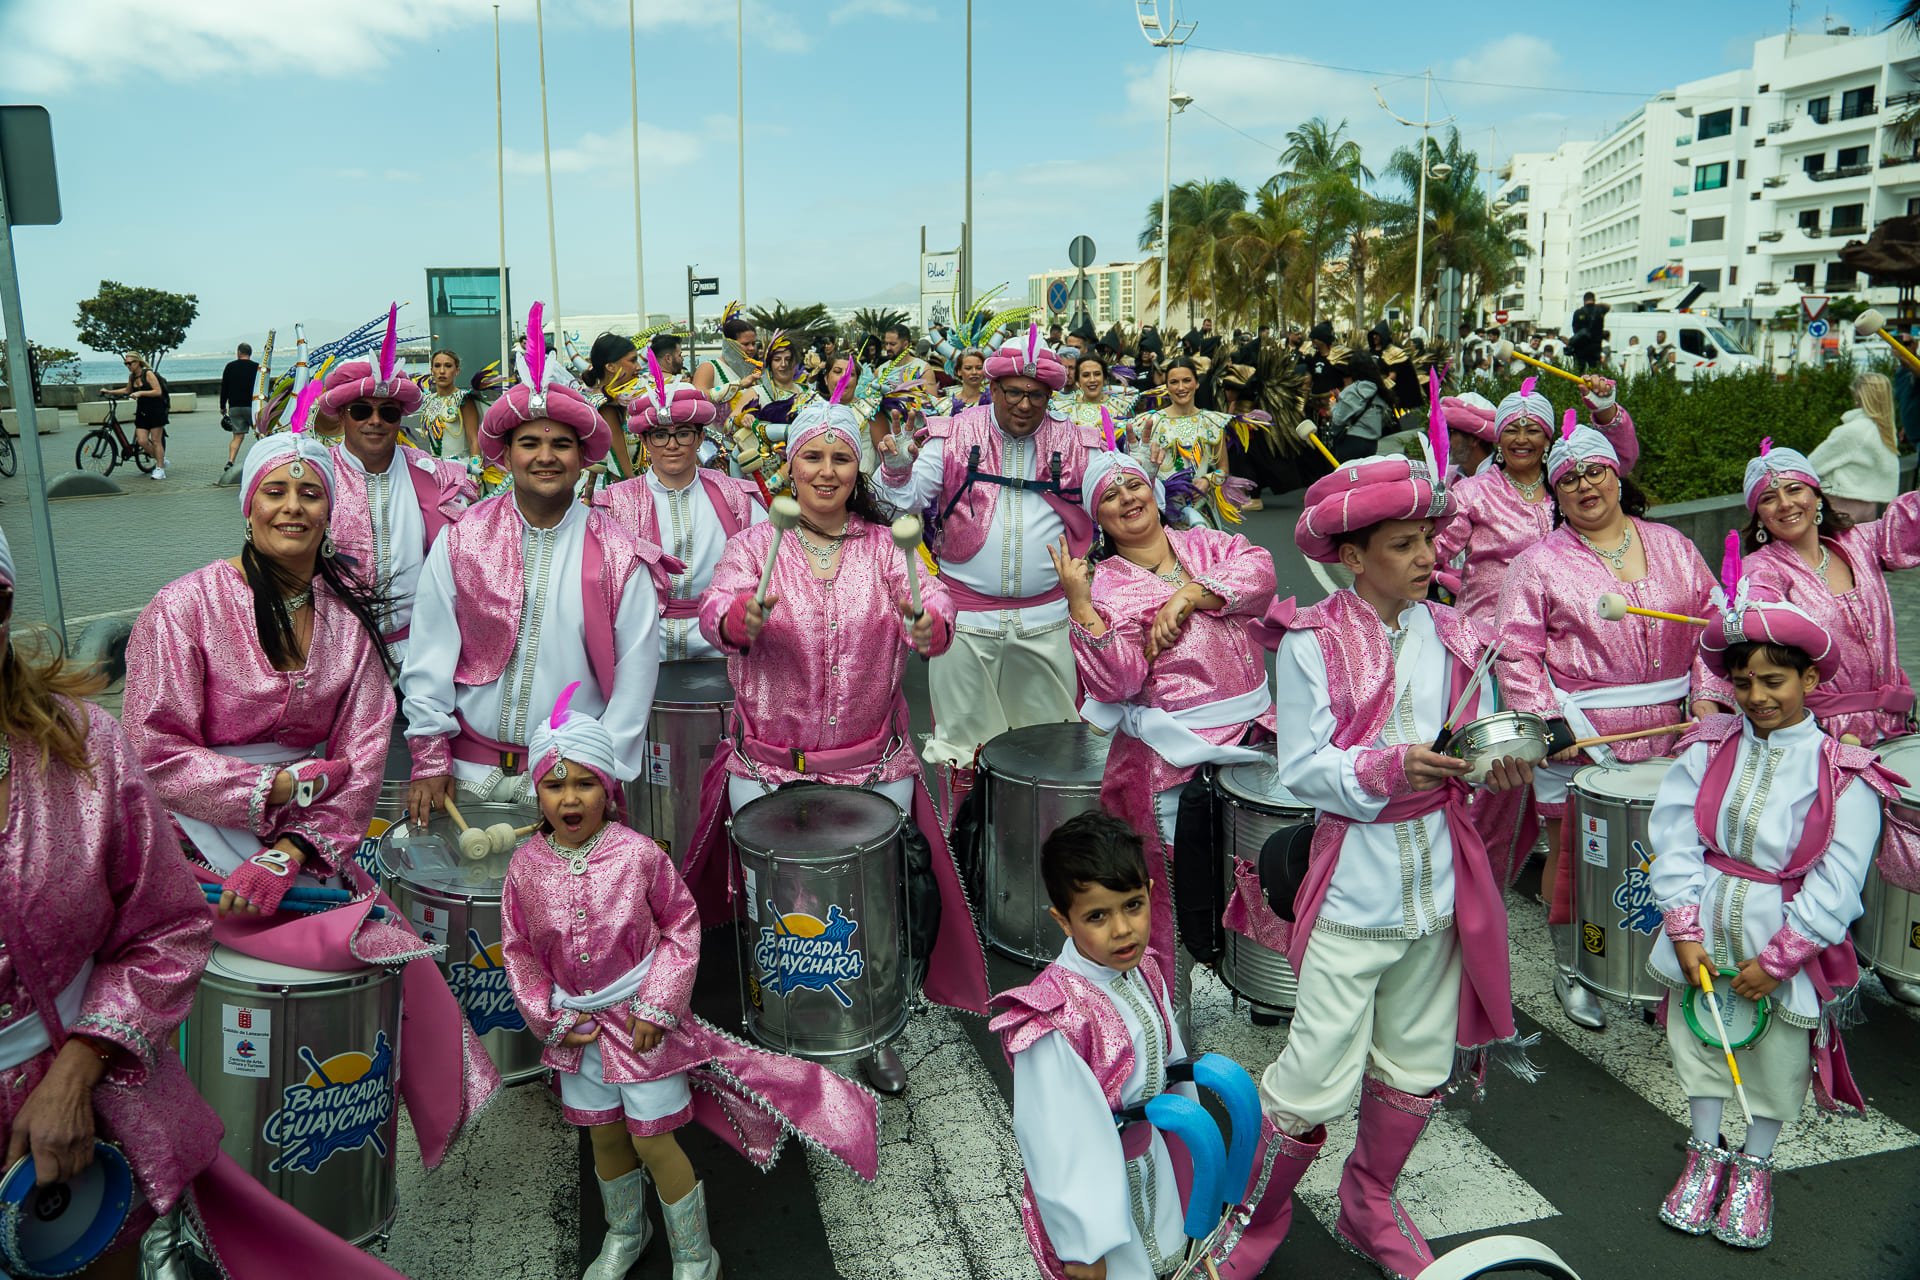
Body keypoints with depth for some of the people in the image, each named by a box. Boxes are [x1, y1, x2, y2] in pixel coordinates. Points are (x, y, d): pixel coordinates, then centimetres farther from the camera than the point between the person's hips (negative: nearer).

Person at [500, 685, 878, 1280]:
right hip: (577, 1025, 4)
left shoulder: (638, 854, -17)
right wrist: (551, 1018, -2)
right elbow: (518, 950, 3)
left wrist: (657, 1006, -12)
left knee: (654, 1141, 4)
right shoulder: (527, 867, -9)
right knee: (605, 1136, 19)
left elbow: (681, 927, -8)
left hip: (642, 1020, -4)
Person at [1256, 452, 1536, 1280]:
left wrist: (1502, 767, -12)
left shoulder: (1455, 638, 5)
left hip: (1439, 880, 5)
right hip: (1351, 887, -5)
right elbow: (1301, 770, -13)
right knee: (1318, 1079, -3)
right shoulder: (1311, 642, -9)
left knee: (1416, 1069, 18)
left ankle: (1368, 1206, 41)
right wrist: (1389, 767, -27)